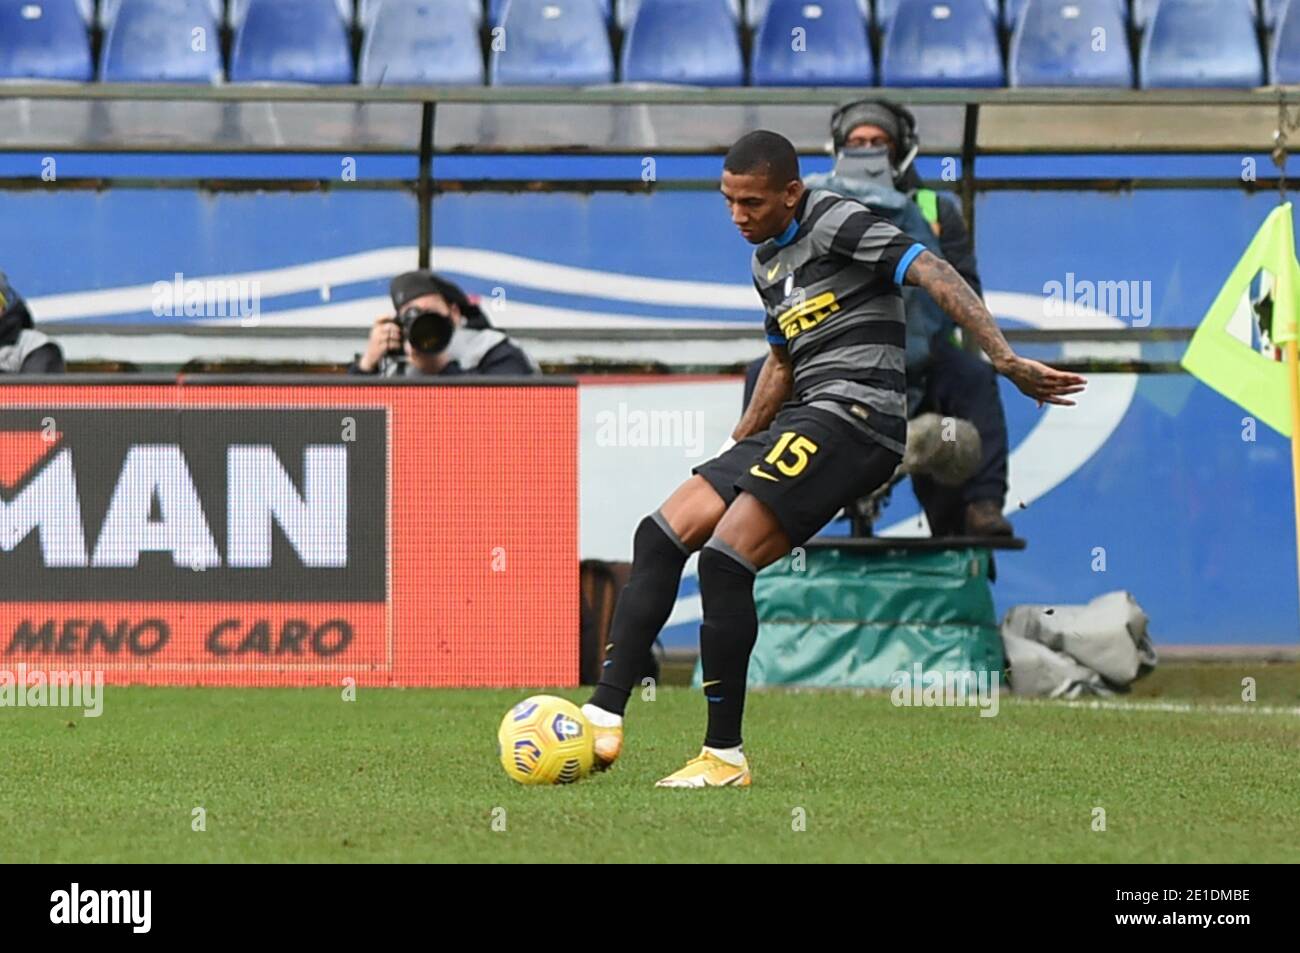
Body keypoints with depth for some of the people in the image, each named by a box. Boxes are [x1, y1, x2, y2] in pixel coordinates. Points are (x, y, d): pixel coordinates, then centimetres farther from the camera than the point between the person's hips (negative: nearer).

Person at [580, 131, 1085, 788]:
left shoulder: (835, 223, -7)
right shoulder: (766, 260, 21)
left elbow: (933, 275, -16)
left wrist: (1005, 360, -26)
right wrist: (735, 448, 33)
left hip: (857, 411, -9)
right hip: (805, 421, 9)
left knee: (726, 558, -20)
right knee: (660, 536, 0)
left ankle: (725, 755, -14)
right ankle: (605, 716, -4)